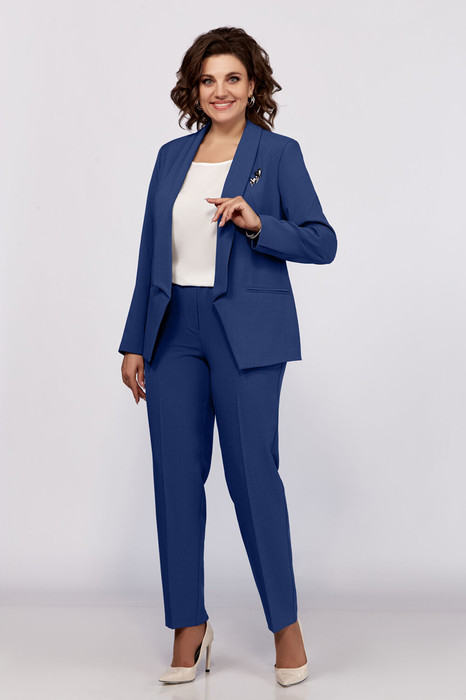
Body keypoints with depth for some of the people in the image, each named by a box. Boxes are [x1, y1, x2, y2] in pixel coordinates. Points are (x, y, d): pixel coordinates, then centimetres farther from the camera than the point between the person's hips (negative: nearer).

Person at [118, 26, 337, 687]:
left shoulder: (279, 152, 1)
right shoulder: (173, 156, 13)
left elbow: (322, 242, -3)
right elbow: (152, 253, 13)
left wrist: (257, 222, -19)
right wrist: (135, 343, 10)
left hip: (247, 333, -4)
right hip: (174, 329, 4)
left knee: (252, 473, -4)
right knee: (176, 476, 4)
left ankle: (286, 624, 14)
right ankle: (189, 626, 17)